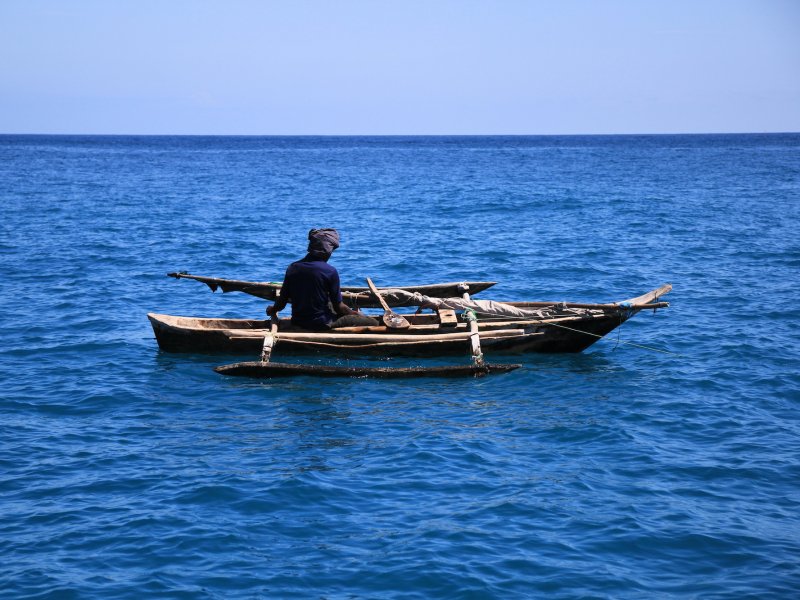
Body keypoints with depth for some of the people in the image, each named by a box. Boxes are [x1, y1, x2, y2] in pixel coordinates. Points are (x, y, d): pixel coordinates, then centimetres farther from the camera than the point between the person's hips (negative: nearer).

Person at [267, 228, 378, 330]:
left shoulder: (292, 268, -1)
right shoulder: (330, 271, -15)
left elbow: (282, 302, 4)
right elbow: (338, 306, -9)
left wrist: (273, 309, 26)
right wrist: (356, 314, 9)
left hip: (298, 322, 7)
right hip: (321, 324, -7)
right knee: (373, 322, -5)